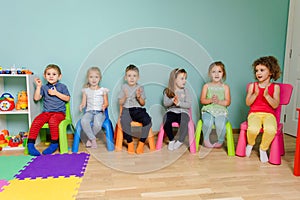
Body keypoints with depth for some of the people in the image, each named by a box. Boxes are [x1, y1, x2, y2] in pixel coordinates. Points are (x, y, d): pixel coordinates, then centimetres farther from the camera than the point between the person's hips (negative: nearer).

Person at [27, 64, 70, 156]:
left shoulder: (62, 86, 9)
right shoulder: (44, 87, 16)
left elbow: (67, 98, 2)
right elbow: (36, 98, 7)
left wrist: (56, 93, -6)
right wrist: (38, 86, 1)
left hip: (59, 112, -3)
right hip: (46, 112, 3)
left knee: (52, 121, -34)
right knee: (36, 122, -24)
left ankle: (54, 143, -21)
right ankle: (30, 143, -16)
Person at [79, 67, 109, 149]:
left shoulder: (103, 90, 10)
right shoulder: (86, 90, 14)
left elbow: (106, 102, 8)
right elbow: (84, 103, 11)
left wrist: (104, 106, -15)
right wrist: (81, 106, -12)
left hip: (99, 112, -1)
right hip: (89, 111, 2)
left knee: (97, 124, -34)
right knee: (83, 121, -33)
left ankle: (90, 139, -4)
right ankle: (93, 139, -14)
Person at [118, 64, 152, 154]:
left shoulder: (140, 88, 11)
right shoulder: (124, 87, 10)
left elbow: (143, 103, 9)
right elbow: (120, 103, 7)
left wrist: (139, 97, -10)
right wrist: (125, 97, -12)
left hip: (138, 110, 2)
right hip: (127, 110, -1)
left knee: (147, 120, -28)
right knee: (124, 121, -35)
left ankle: (141, 143, -11)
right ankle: (130, 143, -15)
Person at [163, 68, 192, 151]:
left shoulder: (185, 91, 7)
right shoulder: (167, 91, 7)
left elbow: (189, 104, -1)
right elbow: (165, 103, -2)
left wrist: (179, 103, -16)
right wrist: (172, 100, -21)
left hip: (183, 111, 0)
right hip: (171, 111, 1)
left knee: (184, 123, -33)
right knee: (166, 122, -31)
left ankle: (180, 141, -6)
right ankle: (171, 140, -3)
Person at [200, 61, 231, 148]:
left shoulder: (225, 87, 9)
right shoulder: (206, 86, 10)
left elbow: (227, 102, 2)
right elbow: (202, 100, 3)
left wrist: (218, 101, -15)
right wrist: (210, 100, -15)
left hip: (221, 111, 0)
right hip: (208, 110, 0)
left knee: (220, 124, -30)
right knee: (208, 123, -32)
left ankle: (220, 142, 0)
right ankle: (206, 139, -2)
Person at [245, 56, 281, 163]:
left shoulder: (275, 87, 5)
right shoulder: (252, 85, 7)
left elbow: (275, 105, -3)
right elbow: (248, 103, 2)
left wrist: (266, 95, -17)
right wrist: (255, 94, -14)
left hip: (269, 114, 0)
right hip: (254, 113, 0)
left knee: (270, 130, -34)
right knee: (253, 129, -33)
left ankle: (263, 148, -1)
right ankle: (250, 144, 5)